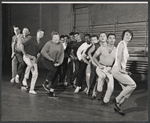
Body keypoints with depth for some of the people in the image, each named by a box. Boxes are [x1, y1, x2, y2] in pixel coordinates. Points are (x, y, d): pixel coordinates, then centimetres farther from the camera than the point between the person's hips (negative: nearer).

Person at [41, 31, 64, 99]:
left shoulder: (60, 44, 2)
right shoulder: (49, 43, -13)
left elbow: (62, 54, 5)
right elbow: (43, 52, -18)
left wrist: (59, 62, -8)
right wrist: (50, 58, -18)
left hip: (55, 63, 5)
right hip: (47, 60, -5)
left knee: (55, 77, 0)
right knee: (53, 70, -32)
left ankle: (51, 93, 11)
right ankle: (45, 83, -11)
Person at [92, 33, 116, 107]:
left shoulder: (116, 50, 2)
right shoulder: (102, 48, -3)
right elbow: (94, 57, 2)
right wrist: (99, 65, -11)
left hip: (109, 70, 2)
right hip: (100, 68, -2)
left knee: (111, 87, -7)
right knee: (102, 76, -38)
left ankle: (105, 101, 17)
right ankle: (99, 89, -12)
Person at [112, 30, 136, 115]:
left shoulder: (125, 46, 21)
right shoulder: (122, 43, -6)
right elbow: (119, 56, -17)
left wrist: (125, 71, 18)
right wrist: (120, 68, -22)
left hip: (121, 71, 9)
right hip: (117, 70, -9)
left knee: (127, 90, 4)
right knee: (133, 85, -14)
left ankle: (117, 107, 12)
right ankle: (117, 99, -4)